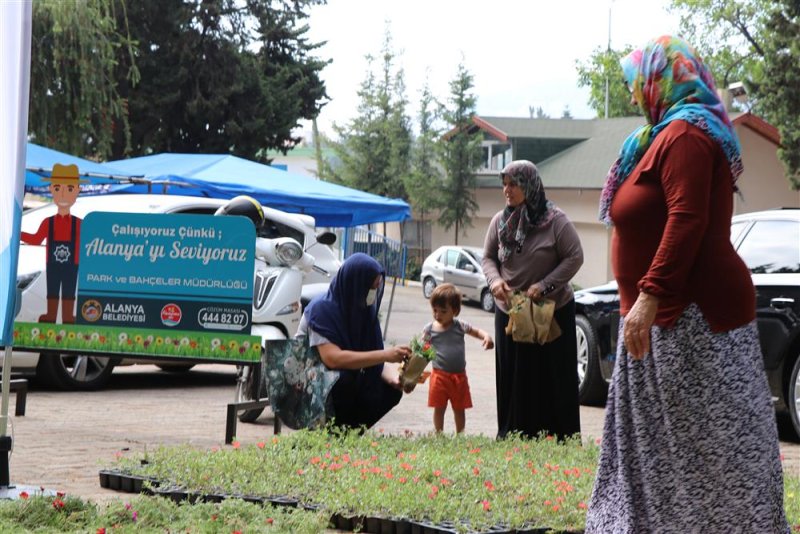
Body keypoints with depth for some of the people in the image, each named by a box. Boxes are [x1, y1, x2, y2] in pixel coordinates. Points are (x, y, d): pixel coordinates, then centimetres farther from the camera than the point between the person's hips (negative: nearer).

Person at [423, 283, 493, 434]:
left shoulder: (460, 326, -2)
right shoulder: (430, 329, -5)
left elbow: (477, 331, 11)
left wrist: (486, 337, -9)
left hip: (459, 376, 2)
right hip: (440, 375, -2)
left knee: (459, 409, 13)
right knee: (439, 408, 6)